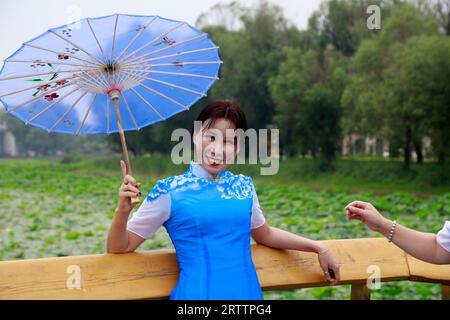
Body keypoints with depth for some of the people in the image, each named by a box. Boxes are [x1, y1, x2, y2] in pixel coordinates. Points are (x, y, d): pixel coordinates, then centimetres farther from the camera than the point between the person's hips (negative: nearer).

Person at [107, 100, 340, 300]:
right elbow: (120, 247, -3)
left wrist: (318, 248, 16)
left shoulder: (244, 185, 5)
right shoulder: (169, 191, -6)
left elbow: (264, 234, 22)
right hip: (197, 292, -3)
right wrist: (123, 210, -20)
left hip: (248, 292, 3)